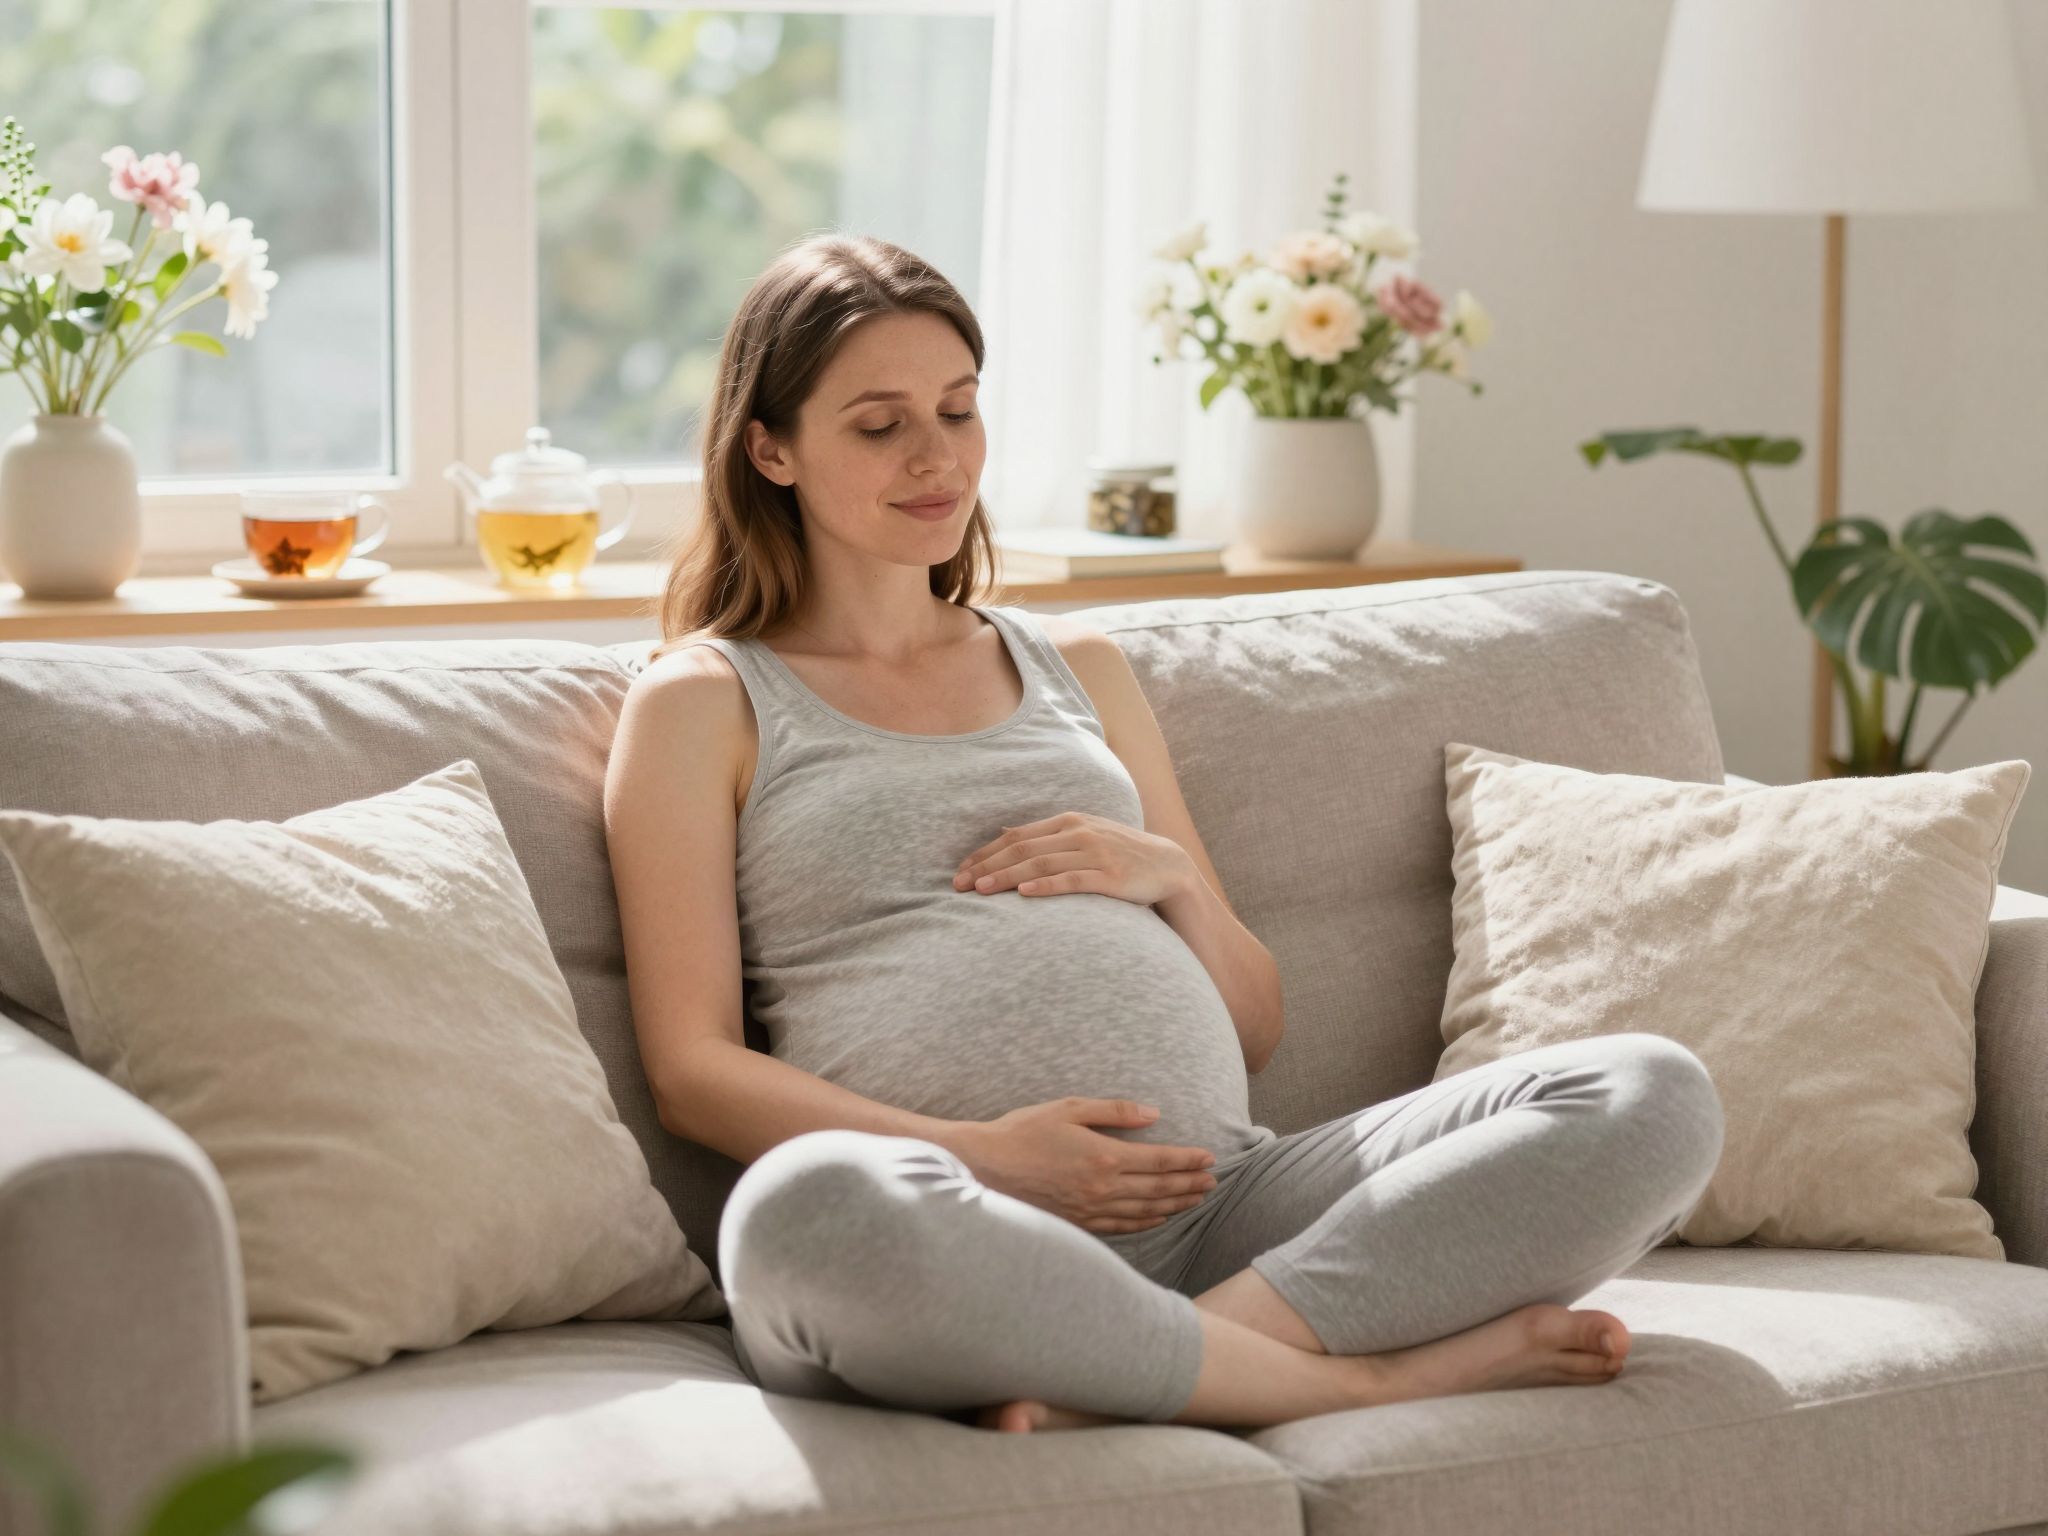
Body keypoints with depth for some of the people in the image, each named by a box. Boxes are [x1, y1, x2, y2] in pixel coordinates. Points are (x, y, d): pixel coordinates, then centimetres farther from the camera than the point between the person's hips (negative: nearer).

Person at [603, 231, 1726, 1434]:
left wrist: (1171, 878, 5)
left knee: (1654, 1096, -16)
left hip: (1220, 1200, 5)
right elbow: (695, 1070, 3)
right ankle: (1378, 1373, -27)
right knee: (809, 1204, -43)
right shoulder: (704, 703, 15)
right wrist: (975, 1154, -12)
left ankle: (1127, 1371, -29)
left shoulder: (1079, 668, 28)